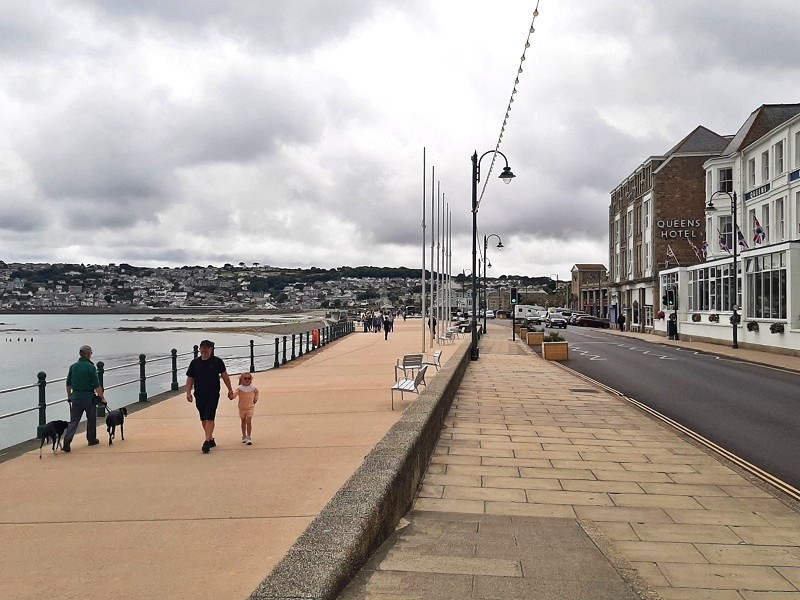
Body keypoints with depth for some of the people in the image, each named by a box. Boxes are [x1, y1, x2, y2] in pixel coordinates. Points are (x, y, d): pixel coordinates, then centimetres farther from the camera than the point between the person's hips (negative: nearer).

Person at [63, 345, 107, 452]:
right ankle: (92, 439, 25)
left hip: (75, 396, 4)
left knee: (74, 420, 5)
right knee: (91, 419, 14)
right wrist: (102, 398, -5)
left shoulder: (73, 367, 4)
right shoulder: (91, 367, -11)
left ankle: (67, 440, -11)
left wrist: (69, 396, 25)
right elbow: (97, 385, -12)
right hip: (88, 397, -4)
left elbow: (68, 384, 12)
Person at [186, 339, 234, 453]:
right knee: (203, 419, 11)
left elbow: (225, 376, 4)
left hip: (213, 394, -3)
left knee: (209, 418, -11)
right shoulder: (195, 363, 5)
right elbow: (190, 378, 7)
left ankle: (207, 442, -13)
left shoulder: (217, 361, 0)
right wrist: (188, 392, -4)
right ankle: (211, 439, 26)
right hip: (199, 395, 3)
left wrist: (230, 390, 2)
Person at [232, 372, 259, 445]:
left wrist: (256, 398, 5)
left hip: (250, 407, -1)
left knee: (249, 421, -11)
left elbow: (257, 392, 17)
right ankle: (244, 436, 29)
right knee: (243, 422, 14)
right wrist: (232, 396, -45)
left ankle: (249, 437, -7)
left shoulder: (253, 388, -4)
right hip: (242, 407, 1)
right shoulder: (239, 388, -10)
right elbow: (235, 393, -26)